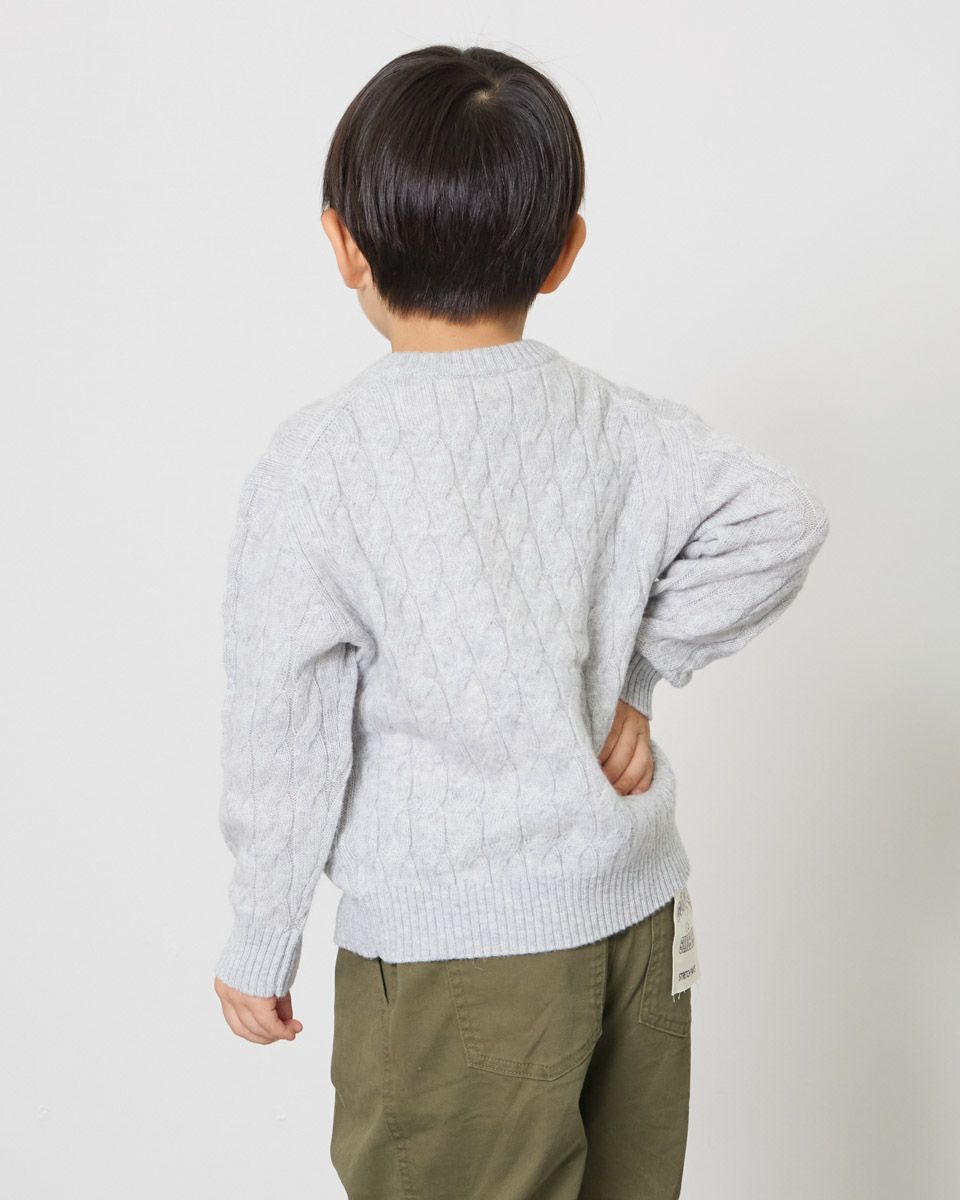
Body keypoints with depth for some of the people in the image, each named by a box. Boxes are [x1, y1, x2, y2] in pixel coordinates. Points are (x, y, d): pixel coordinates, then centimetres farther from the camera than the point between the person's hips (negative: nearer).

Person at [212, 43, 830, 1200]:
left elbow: (282, 742, -11)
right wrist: (634, 672, -2)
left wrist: (257, 951, 2)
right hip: (637, 920, 5)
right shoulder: (619, 424, -4)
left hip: (450, 961, -4)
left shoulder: (311, 467, -15)